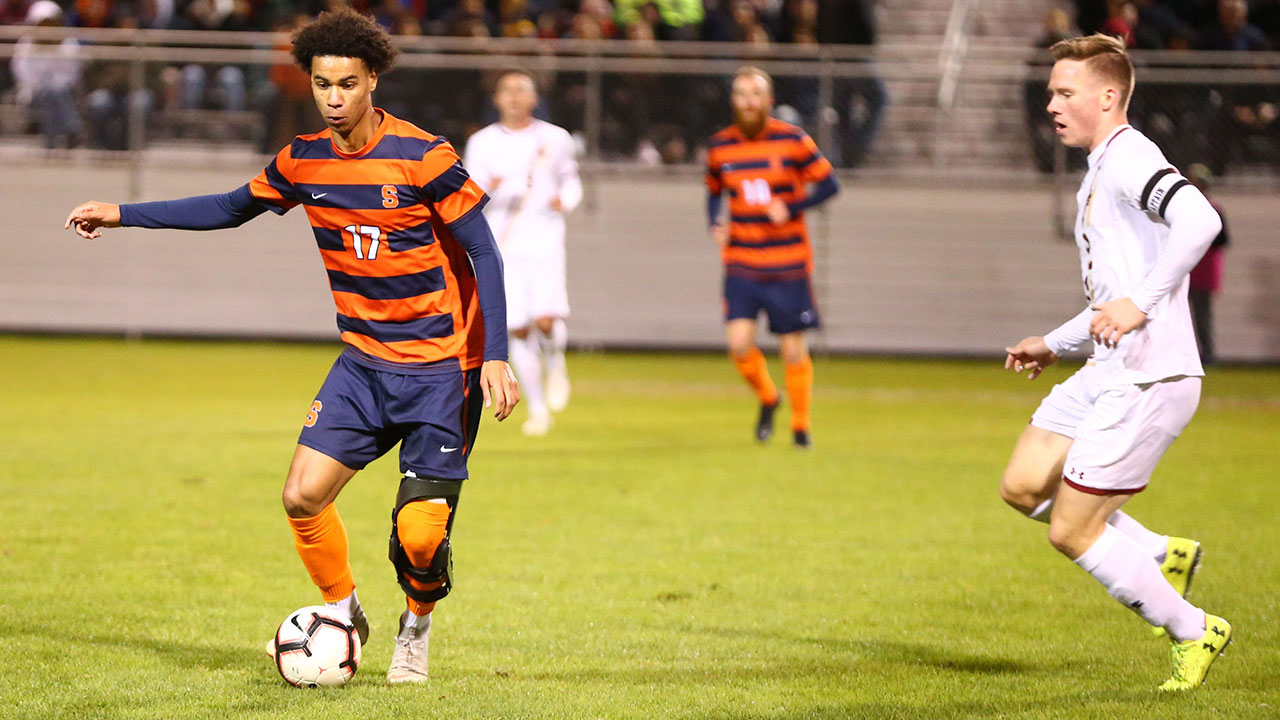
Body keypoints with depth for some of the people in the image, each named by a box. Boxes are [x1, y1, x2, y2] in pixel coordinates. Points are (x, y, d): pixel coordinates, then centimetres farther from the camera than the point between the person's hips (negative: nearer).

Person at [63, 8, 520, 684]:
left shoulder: (423, 158, -15)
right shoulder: (303, 160, 1)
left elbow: (483, 253, -11)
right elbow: (232, 208, 18)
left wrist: (495, 356, -18)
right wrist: (122, 214, 16)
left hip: (441, 369, -5)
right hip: (364, 361, 5)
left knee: (418, 532, -12)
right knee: (302, 496, -11)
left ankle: (417, 626, 21)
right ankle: (342, 613, 15)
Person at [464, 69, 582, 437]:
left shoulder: (555, 139, 6)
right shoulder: (481, 143, 4)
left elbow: (571, 182, 20)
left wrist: (565, 200, -2)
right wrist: (488, 189, -21)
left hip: (545, 244, -1)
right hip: (503, 246, 1)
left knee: (546, 320, -19)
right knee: (518, 330, -1)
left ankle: (556, 364, 15)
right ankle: (537, 409, 14)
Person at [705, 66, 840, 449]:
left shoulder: (793, 140, -5)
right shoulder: (720, 146, 4)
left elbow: (828, 184, -2)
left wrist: (791, 208, -16)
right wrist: (715, 224, 0)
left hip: (788, 266, -2)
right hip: (741, 264, 2)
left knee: (793, 350, 2)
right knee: (739, 344, -13)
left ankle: (801, 425, 23)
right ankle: (767, 399, 17)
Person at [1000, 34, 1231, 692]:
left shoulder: (1129, 159, -13)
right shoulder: (1099, 174, 20)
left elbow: (1200, 220, -32)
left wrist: (1140, 304, -31)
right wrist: (1055, 345, 29)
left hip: (1149, 378, -10)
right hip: (1108, 372, 10)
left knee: (1070, 531, -5)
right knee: (1024, 487, 6)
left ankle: (1192, 631, 10)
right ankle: (1161, 557, 15)